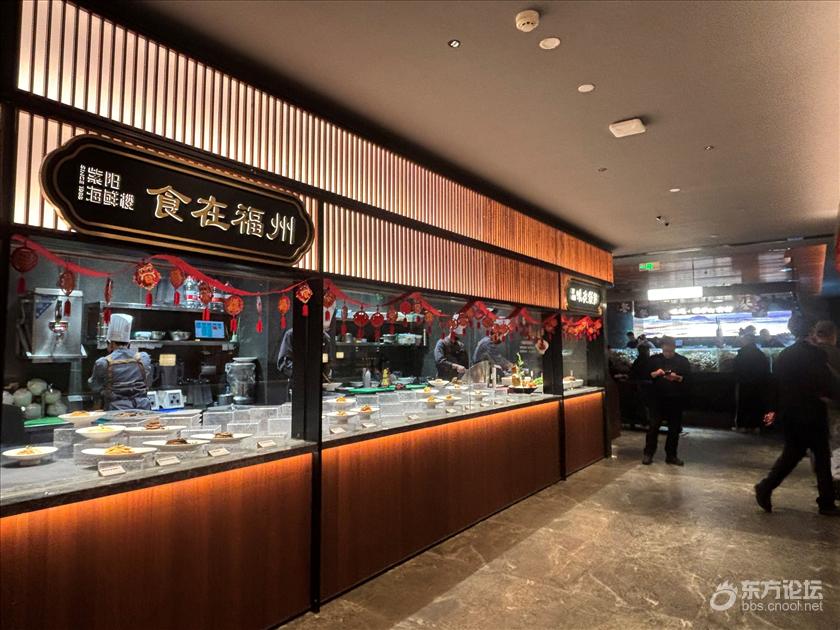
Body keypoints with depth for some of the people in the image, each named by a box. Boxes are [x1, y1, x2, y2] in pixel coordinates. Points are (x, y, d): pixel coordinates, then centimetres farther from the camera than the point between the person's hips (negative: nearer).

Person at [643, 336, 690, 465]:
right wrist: (655, 373, -16)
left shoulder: (683, 361, 3)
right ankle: (648, 454, 8)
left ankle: (671, 455, 20)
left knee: (674, 428, 8)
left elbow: (688, 379, -3)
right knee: (653, 426, -1)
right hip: (658, 399, 0)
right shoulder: (654, 359, 5)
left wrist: (676, 378, -21)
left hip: (676, 400, 1)